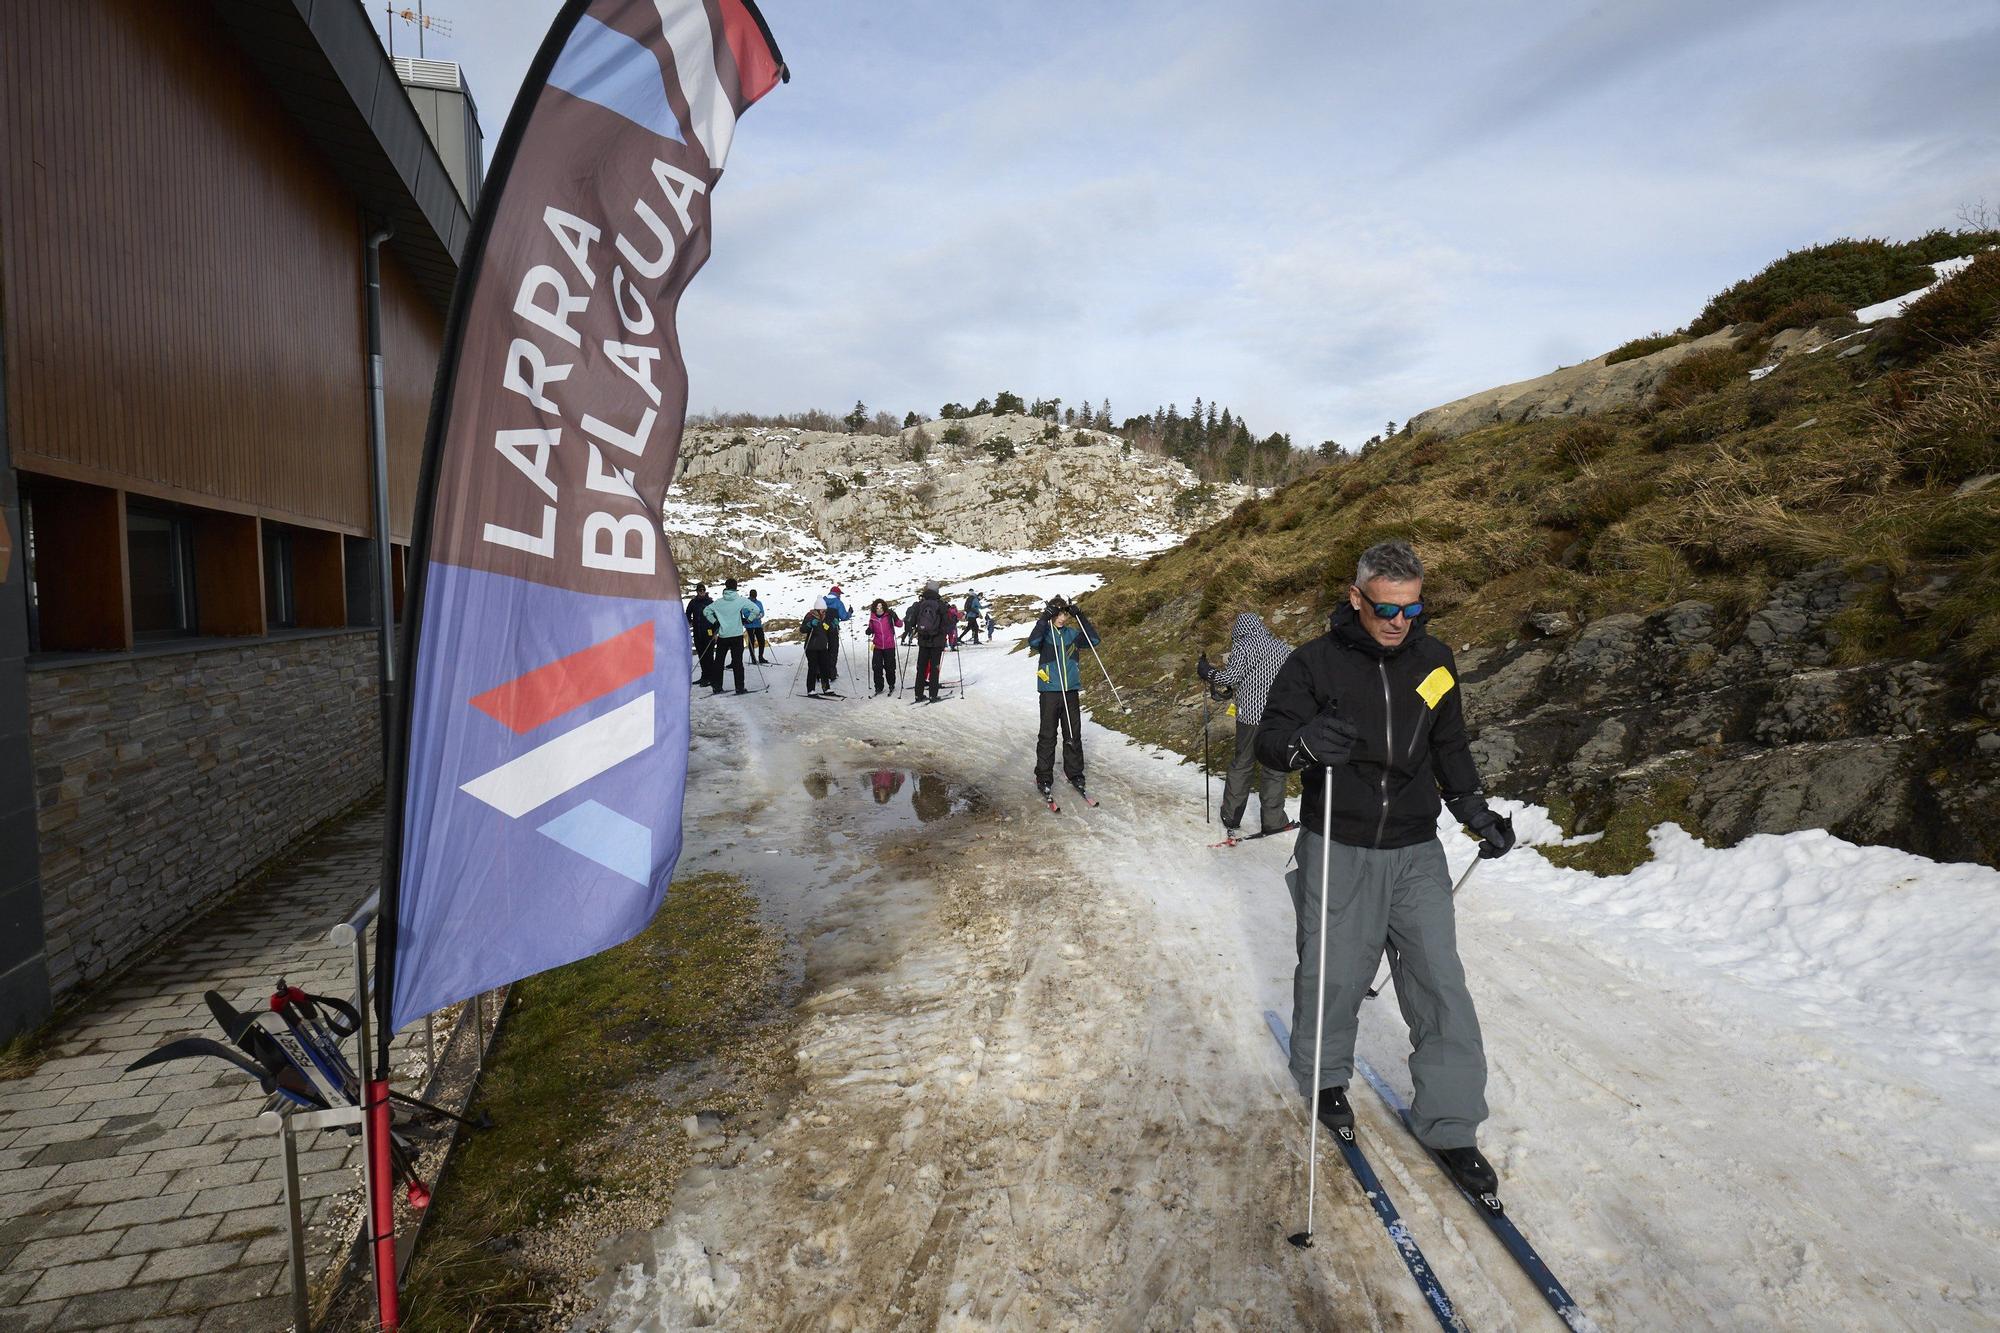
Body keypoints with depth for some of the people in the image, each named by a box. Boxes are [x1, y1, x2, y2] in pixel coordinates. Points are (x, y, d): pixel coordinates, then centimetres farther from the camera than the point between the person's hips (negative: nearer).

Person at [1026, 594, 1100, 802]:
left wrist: (1081, 618, -8)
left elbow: (1094, 640, -2)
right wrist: (1045, 619, -27)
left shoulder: (1072, 633, 9)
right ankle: (1044, 779, 7)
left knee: (1074, 735, 9)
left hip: (1072, 691, 4)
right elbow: (1033, 642, -24)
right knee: (1048, 736, 0)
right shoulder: (1045, 633, -3)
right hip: (1050, 691, -4)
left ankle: (1075, 774, 22)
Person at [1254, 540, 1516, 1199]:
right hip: (1337, 850, -3)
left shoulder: (1434, 661, 5)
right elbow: (1269, 735, -9)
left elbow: (1449, 747, 17)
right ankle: (1323, 1075, 36)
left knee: (1440, 981, 2)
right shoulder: (1315, 662, -8)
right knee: (1332, 975, 8)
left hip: (1416, 852, 3)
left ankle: (1450, 1123, 17)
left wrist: (1474, 809, 6)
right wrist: (1304, 740, -31)